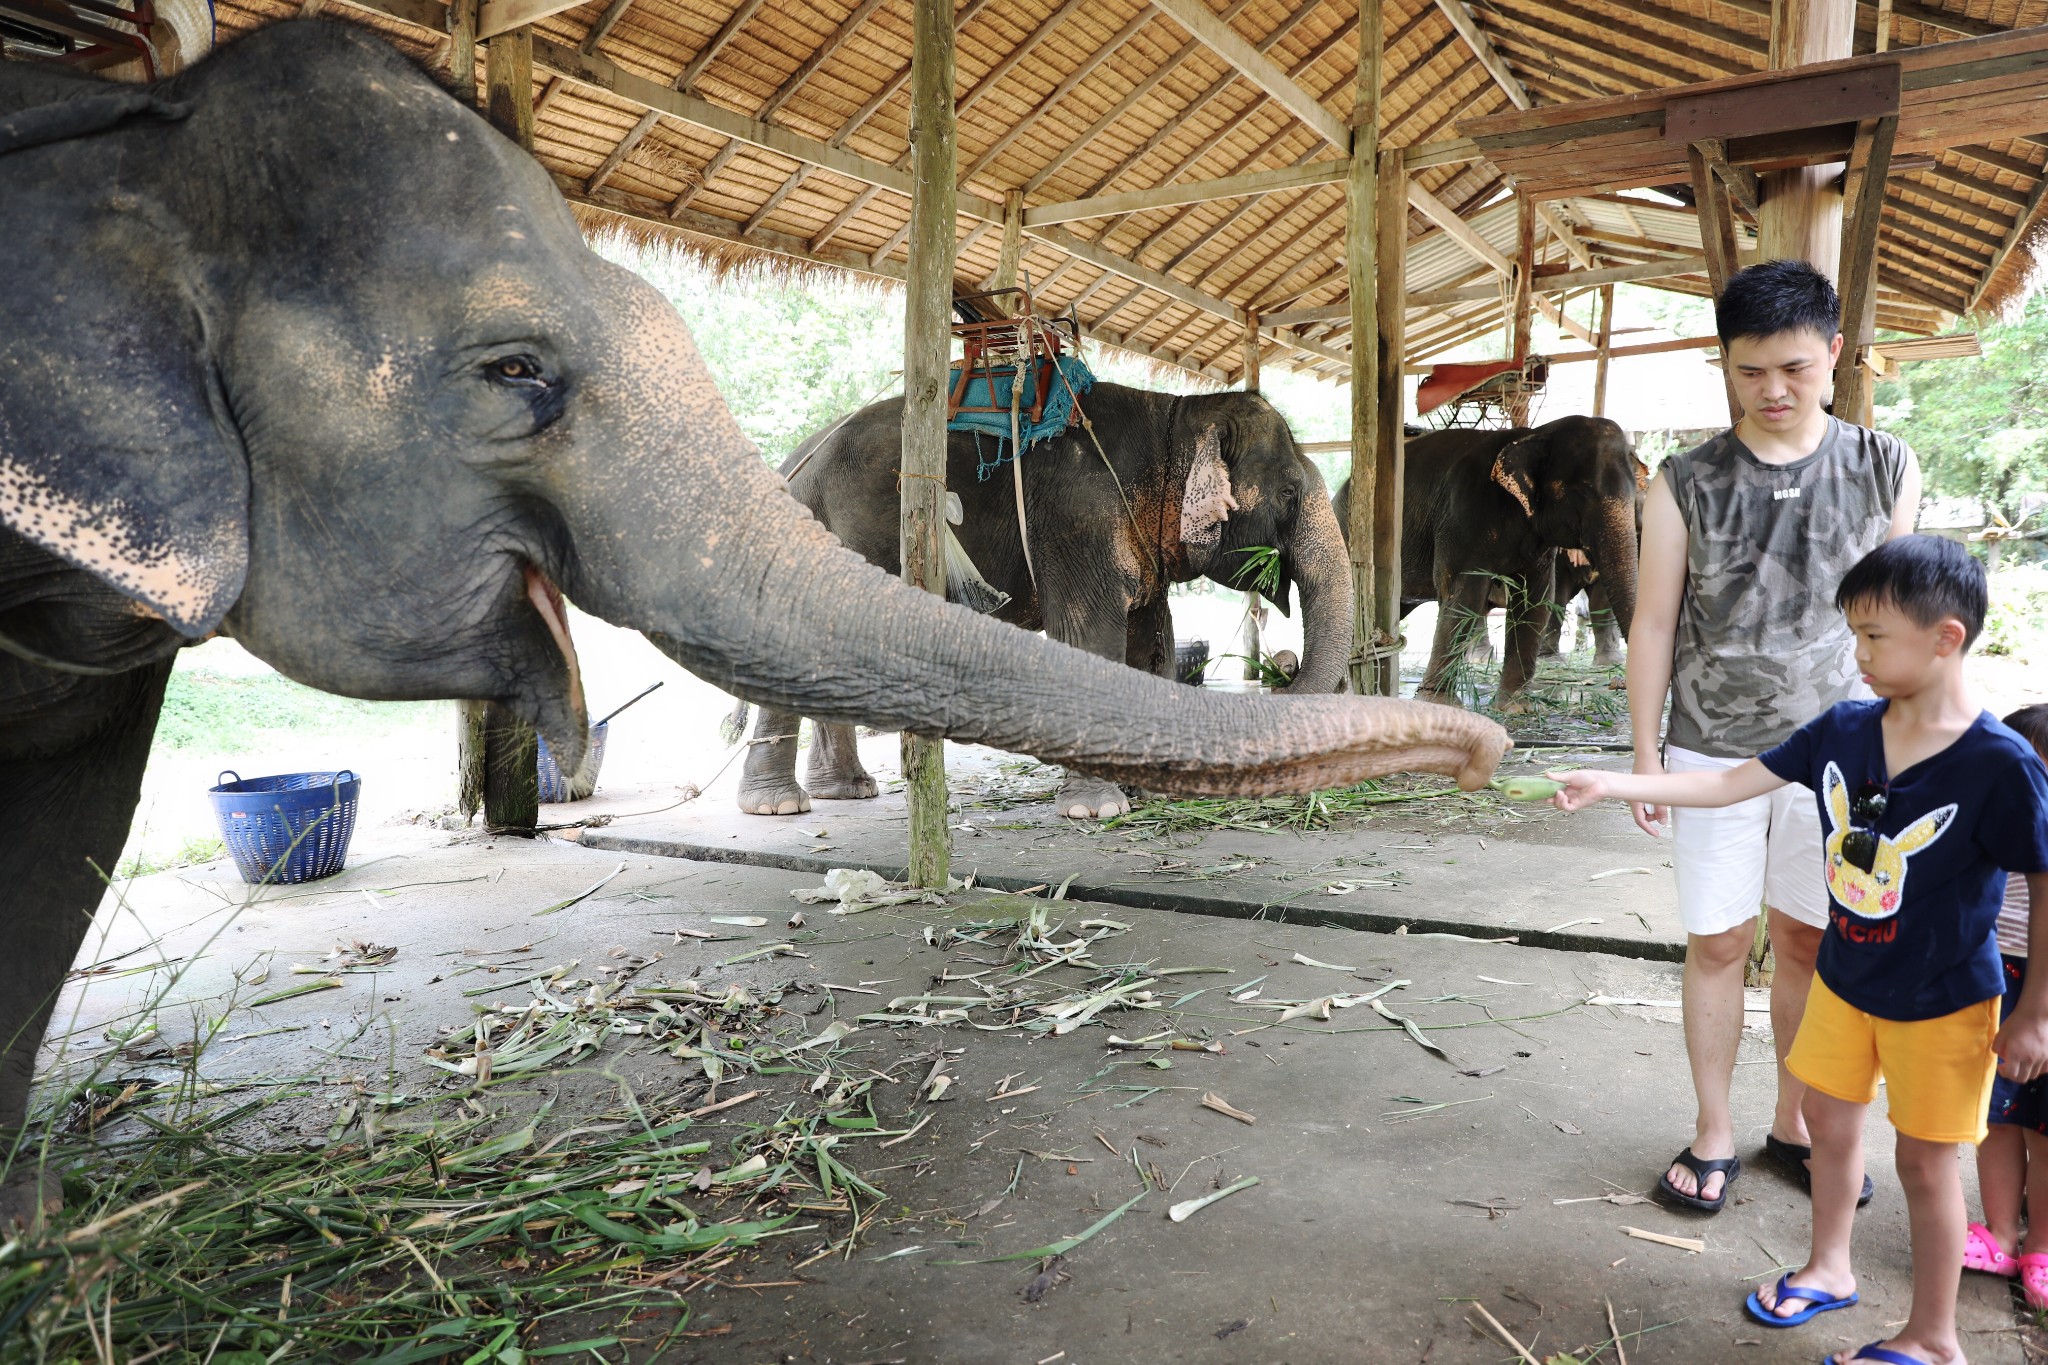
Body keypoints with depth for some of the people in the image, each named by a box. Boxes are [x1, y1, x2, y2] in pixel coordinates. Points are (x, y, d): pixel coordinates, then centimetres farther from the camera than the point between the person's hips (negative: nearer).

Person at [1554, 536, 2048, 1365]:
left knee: (1925, 1162, 8)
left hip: (1941, 1003, -5)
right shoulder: (1843, 731, -9)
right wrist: (1611, 785, -7)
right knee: (1829, 1120, 20)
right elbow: (1733, 784, -2)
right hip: (1844, 979, 6)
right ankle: (1829, 1270, 44)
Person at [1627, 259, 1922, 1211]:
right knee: (1718, 945, 5)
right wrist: (1644, 755, -3)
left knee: (1809, 944, 11)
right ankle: (1713, 1133, 21)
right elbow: (1654, 623, -1)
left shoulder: (1884, 472, 0)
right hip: (1713, 754, -1)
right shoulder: (1687, 483, -5)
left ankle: (1794, 1123, 30)